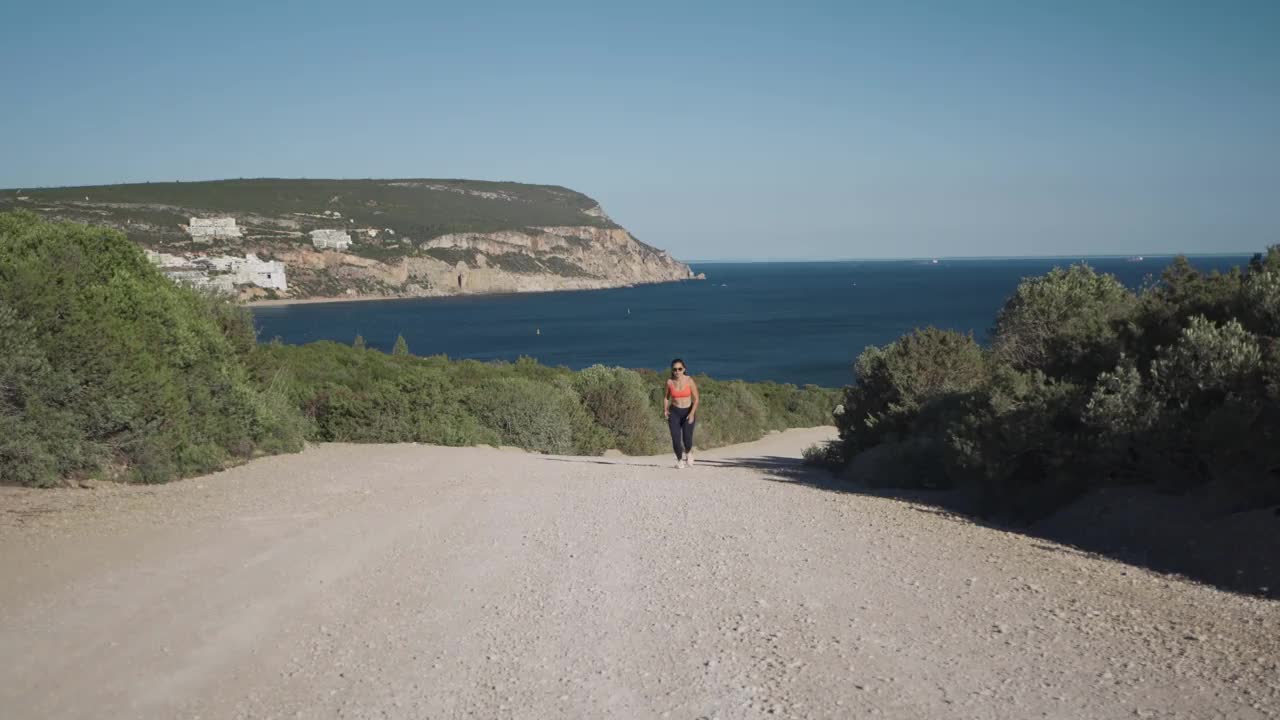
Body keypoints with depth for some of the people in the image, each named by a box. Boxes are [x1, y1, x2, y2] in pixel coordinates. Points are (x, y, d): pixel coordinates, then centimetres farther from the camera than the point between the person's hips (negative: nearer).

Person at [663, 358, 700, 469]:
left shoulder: (689, 381, -8)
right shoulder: (669, 382, -1)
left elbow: (696, 399, -6)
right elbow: (666, 397, 14)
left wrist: (692, 413, -17)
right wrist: (665, 410, -2)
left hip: (688, 412, -1)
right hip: (674, 412, 1)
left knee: (687, 440, -11)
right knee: (676, 440, -11)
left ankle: (688, 452, 25)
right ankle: (679, 460, 16)